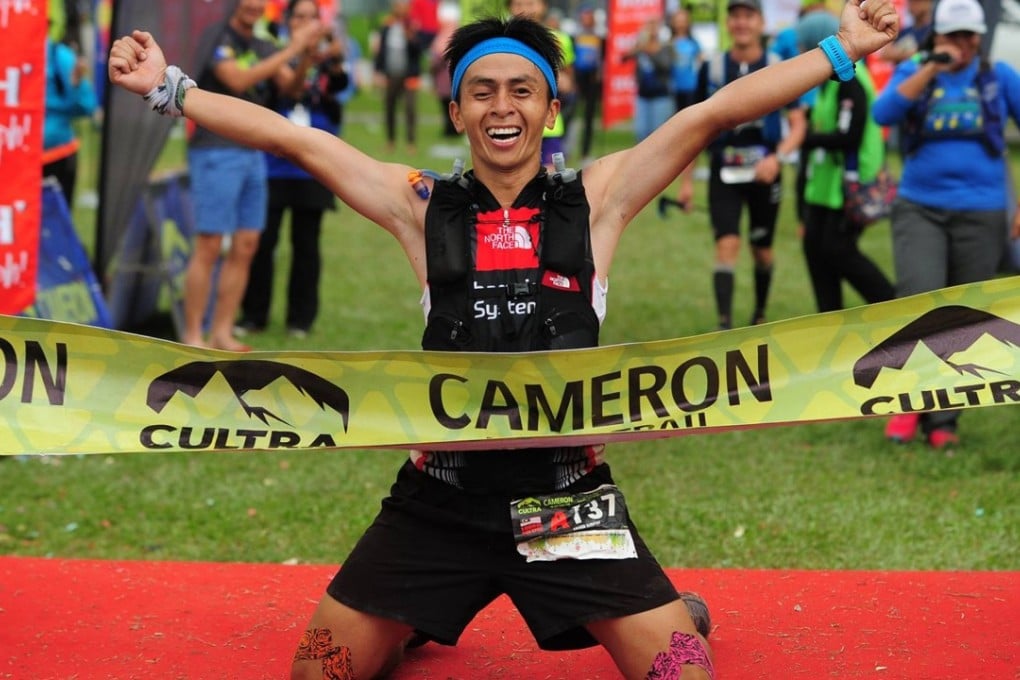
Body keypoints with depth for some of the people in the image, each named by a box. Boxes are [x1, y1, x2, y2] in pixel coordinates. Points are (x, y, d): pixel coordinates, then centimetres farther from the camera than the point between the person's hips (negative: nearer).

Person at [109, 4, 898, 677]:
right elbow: (290, 137, 2)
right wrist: (168, 87, 0)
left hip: (566, 496, -1)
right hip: (440, 499, 1)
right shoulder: (421, 207, 2)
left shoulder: (597, 199, 1)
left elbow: (716, 111, -5)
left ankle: (677, 612, 32)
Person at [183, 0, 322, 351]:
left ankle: (222, 333, 12)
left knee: (245, 247, 6)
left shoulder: (263, 47, 14)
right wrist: (289, 51, -22)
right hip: (216, 153, -7)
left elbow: (290, 84, 3)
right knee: (209, 246, -8)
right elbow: (237, 80, -21)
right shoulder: (216, 38, -7)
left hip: (253, 154, 7)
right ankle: (192, 335, -3)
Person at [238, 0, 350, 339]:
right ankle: (253, 314, 10)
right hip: (273, 163, -1)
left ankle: (301, 317, 15)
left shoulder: (325, 61, 3)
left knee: (306, 243, 7)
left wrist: (336, 61, -38)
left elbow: (340, 84, -17)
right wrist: (307, 59, -35)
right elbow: (285, 86, -18)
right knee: (262, 240, 0)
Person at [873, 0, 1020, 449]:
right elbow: (884, 114, -12)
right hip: (919, 208, -1)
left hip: (981, 215, 1)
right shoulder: (912, 72, 5)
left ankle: (941, 421, 14)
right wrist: (931, 69, -18)